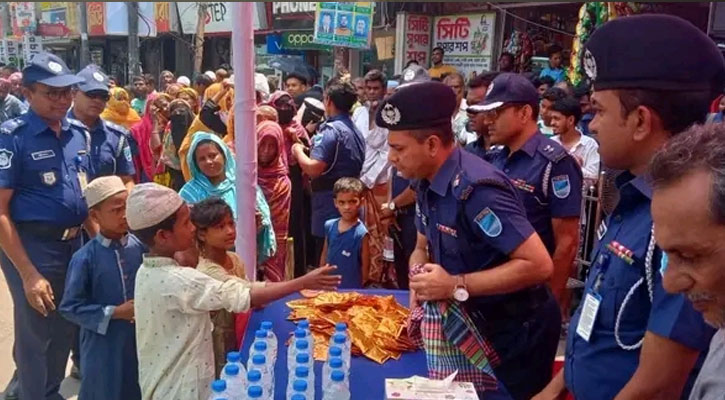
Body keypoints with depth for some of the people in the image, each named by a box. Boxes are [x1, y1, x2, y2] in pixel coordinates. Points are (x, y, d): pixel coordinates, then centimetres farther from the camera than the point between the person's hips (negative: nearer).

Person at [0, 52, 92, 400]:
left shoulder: (80, 133, 4)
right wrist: (28, 274, -18)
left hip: (74, 243, 6)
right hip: (31, 246, -6)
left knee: (65, 331, 20)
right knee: (36, 337, 8)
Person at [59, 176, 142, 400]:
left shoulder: (140, 247, -6)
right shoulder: (85, 258, -15)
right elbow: (70, 307, -12)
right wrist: (114, 313, -16)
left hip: (141, 340, 3)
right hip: (103, 347, -3)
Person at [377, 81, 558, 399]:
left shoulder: (477, 189, -29)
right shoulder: (428, 184, -1)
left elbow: (539, 265, -31)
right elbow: (424, 249, 12)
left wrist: (455, 286, -28)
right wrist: (419, 292, -6)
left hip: (512, 335, -8)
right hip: (468, 326, 8)